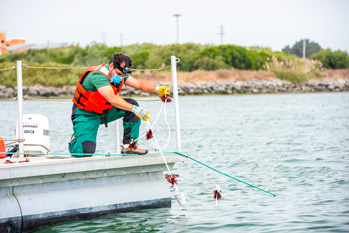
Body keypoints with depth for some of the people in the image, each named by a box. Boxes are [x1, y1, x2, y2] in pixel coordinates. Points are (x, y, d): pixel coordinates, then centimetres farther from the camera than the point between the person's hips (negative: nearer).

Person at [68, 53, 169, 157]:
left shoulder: (119, 73, -6)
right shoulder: (98, 75, -31)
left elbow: (139, 84, -2)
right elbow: (112, 98, -44)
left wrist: (157, 89, -21)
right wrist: (134, 109, -53)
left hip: (106, 111, 8)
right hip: (86, 115, -7)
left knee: (132, 103, -12)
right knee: (86, 152, -23)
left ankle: (128, 145, -8)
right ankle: (75, 139, 15)